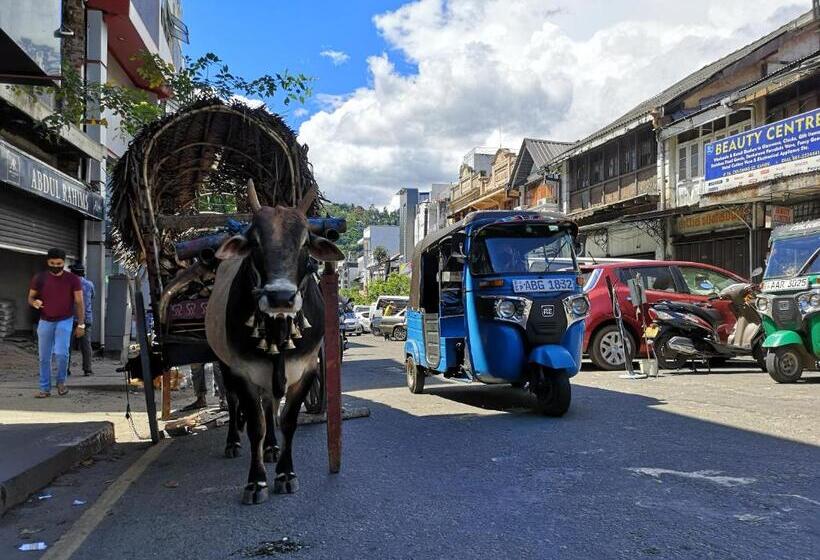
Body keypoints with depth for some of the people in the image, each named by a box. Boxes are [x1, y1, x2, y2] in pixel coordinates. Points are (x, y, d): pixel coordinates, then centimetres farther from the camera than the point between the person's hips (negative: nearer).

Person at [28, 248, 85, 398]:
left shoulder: (73, 279, -5)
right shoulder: (39, 278, 0)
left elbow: (79, 303, -2)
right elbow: (30, 297, 10)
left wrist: (81, 324, -7)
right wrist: (34, 302, -16)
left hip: (65, 321, -3)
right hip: (45, 322, 3)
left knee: (61, 353, -16)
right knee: (44, 357, 6)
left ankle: (61, 381, 9)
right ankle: (45, 388, 16)